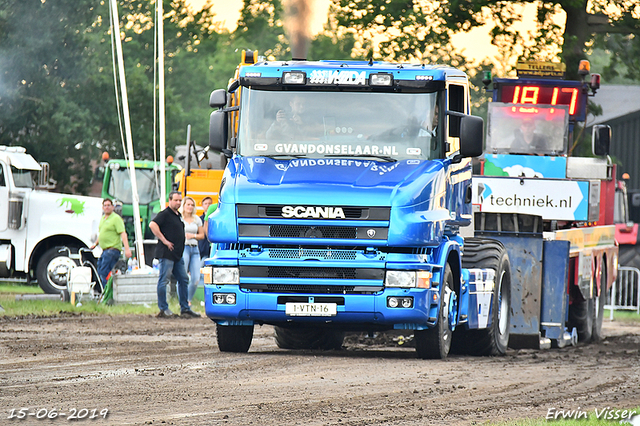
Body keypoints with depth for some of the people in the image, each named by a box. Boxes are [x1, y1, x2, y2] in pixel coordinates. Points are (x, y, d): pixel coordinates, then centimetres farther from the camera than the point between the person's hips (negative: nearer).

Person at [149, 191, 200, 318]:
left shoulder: (178, 215, 18)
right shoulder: (165, 214, -9)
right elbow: (152, 225, -23)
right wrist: (164, 240, -21)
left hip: (177, 255, 9)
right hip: (166, 254, -9)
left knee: (183, 280, 10)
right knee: (164, 280, -5)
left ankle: (185, 309, 16)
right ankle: (163, 309, -2)